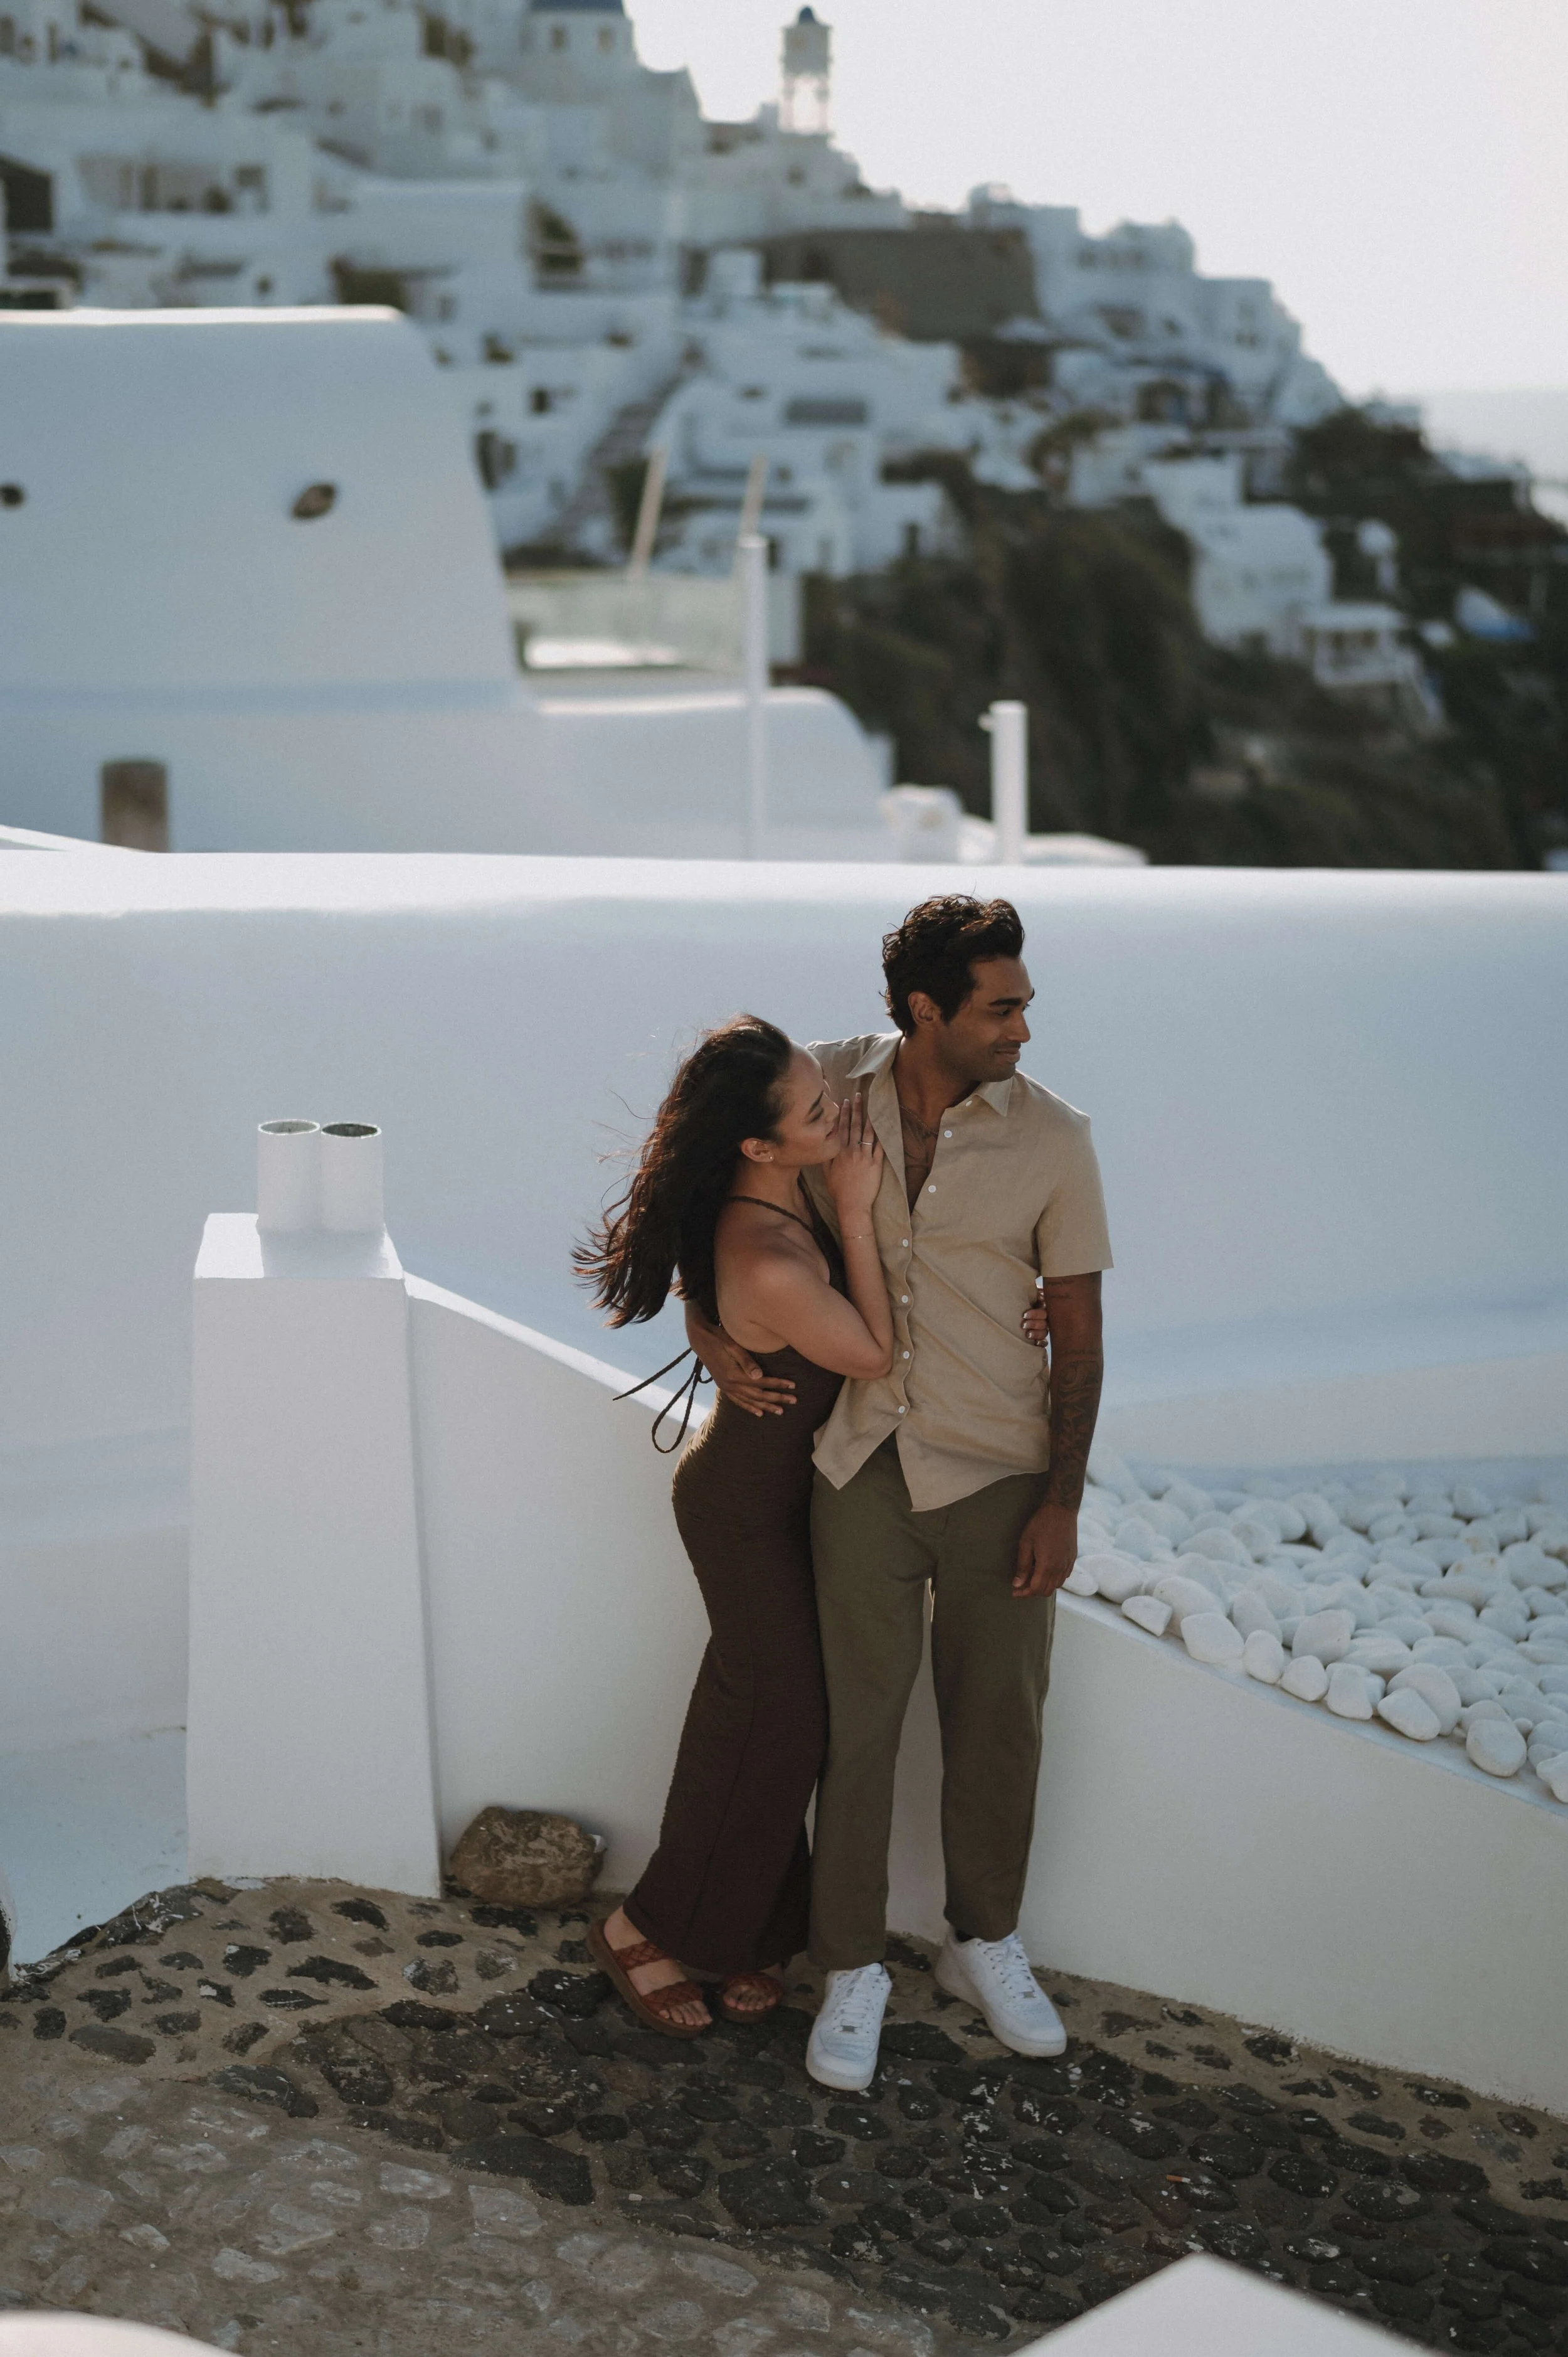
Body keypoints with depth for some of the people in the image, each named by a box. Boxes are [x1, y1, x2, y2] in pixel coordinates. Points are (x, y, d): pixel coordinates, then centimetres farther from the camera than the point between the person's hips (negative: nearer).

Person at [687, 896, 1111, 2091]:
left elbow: (1078, 1333, -2)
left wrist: (1062, 1501, -5)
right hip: (862, 1465, 0)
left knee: (998, 1722, 11)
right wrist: (713, 1329, -5)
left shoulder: (1051, 1138, -7)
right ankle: (853, 1968, 22)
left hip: (998, 1474, 0)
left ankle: (986, 1944, 33)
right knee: (857, 1718, 5)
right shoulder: (827, 1086, -5)